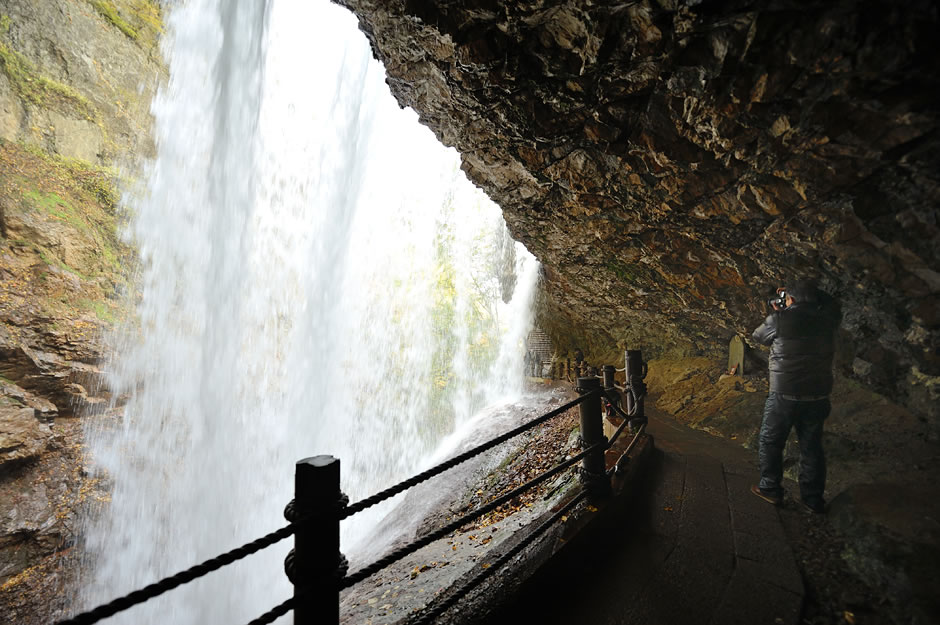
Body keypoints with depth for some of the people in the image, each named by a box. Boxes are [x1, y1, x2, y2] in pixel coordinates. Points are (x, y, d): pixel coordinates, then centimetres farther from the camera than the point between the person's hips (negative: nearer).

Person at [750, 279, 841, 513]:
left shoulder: (779, 320, -13)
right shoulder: (826, 320, -1)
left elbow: (758, 336, 6)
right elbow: (833, 304, 22)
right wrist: (811, 290, 21)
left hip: (785, 396, -4)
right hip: (818, 397, 4)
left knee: (770, 442, 13)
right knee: (812, 446, 15)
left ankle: (770, 489, 21)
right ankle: (813, 498, 23)